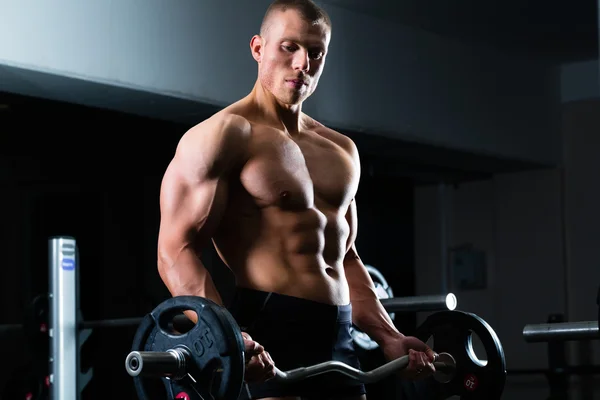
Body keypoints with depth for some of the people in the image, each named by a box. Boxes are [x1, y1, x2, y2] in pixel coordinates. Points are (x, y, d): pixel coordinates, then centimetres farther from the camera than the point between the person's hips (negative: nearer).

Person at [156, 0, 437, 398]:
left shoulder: (342, 151, 19)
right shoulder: (223, 136, -5)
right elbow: (176, 249, -13)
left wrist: (388, 336, 16)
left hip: (337, 341, 8)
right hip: (263, 341, -8)